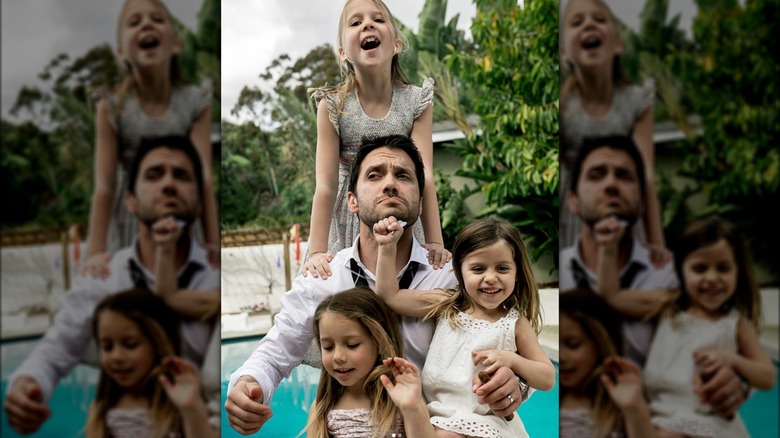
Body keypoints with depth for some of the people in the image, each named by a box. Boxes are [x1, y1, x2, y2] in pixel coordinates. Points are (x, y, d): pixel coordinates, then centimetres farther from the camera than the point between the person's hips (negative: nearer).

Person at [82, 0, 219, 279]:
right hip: (129, 233, 0)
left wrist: (213, 244, -17)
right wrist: (96, 252, -19)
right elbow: (104, 186, -11)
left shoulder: (195, 103, -6)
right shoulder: (112, 109, -7)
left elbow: (203, 178, -11)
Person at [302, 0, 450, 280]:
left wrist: (435, 243, -25)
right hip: (345, 229, 0)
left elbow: (425, 176, -17)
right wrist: (317, 252, -23)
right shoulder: (333, 105, -12)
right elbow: (326, 185, -16)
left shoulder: (416, 102, -10)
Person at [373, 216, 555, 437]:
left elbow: (547, 379, 1)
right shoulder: (447, 306, 3)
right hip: (436, 413, 2)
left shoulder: (516, 324, -2)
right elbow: (390, 296, 4)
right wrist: (387, 247, -3)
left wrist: (511, 359, -17)